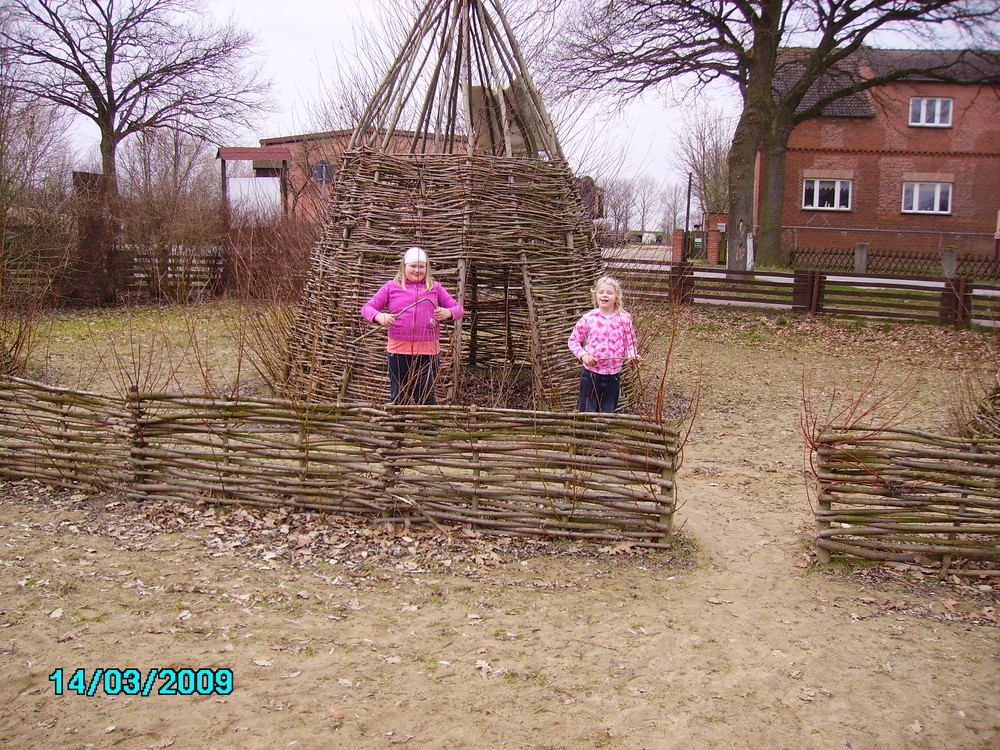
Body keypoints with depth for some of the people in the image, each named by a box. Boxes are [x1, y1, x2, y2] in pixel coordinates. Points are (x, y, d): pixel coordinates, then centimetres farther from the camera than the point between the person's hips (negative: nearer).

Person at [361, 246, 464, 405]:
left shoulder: (435, 287, 11)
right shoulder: (391, 287, 8)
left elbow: (459, 308, 11)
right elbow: (366, 308, 5)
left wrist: (447, 313, -13)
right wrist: (379, 316, -17)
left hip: (428, 351, 0)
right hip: (399, 350, 0)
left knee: (425, 397, 5)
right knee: (398, 398, 9)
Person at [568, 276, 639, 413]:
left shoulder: (624, 319, 0)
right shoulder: (588, 318, -4)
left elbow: (631, 343, 6)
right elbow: (573, 340, 3)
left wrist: (632, 355, -14)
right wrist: (583, 355, -13)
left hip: (613, 376, 1)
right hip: (591, 374, -1)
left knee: (609, 415, 15)